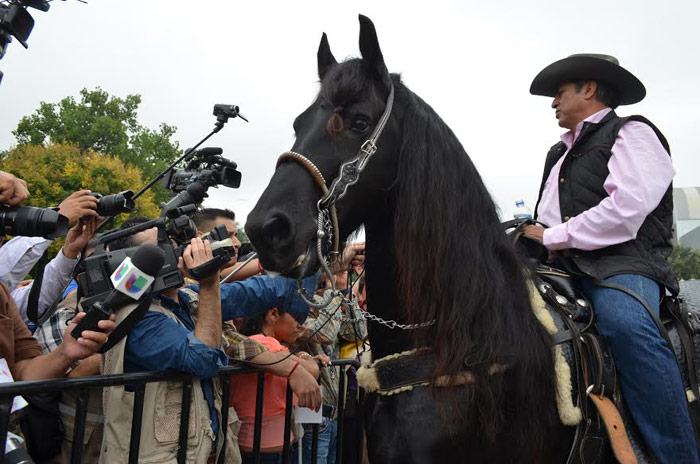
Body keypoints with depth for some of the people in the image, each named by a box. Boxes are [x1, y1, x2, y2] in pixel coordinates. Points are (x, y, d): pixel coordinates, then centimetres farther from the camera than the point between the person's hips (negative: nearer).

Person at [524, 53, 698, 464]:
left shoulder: (631, 133, 3)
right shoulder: (560, 153, 27)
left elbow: (627, 208, -14)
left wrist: (553, 238, -11)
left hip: (622, 263, -7)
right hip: (564, 266, 8)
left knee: (626, 324, -37)